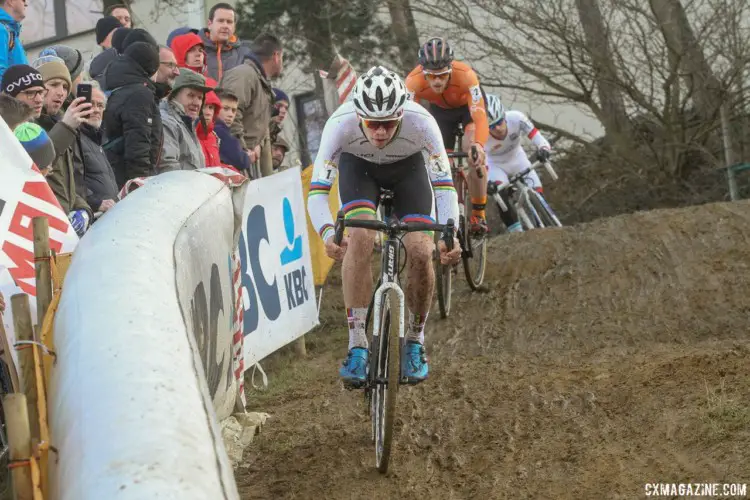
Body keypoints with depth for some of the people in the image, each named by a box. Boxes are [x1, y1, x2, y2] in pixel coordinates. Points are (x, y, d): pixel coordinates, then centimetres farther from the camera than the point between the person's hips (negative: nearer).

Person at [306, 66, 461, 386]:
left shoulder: (421, 122, -37)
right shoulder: (340, 123, -36)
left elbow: (445, 187, -32)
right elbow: (317, 192, -35)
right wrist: (328, 233, -54)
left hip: (408, 168, 0)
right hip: (358, 167, 0)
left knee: (421, 253, -17)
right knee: (360, 239, -27)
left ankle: (415, 342, 7)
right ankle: (357, 346, -19)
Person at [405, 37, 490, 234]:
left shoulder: (465, 75, -42)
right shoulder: (414, 80, -36)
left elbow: (480, 117, -48)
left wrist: (478, 145, -66)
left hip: (469, 105, -3)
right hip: (440, 109, 3)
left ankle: (478, 215, -13)